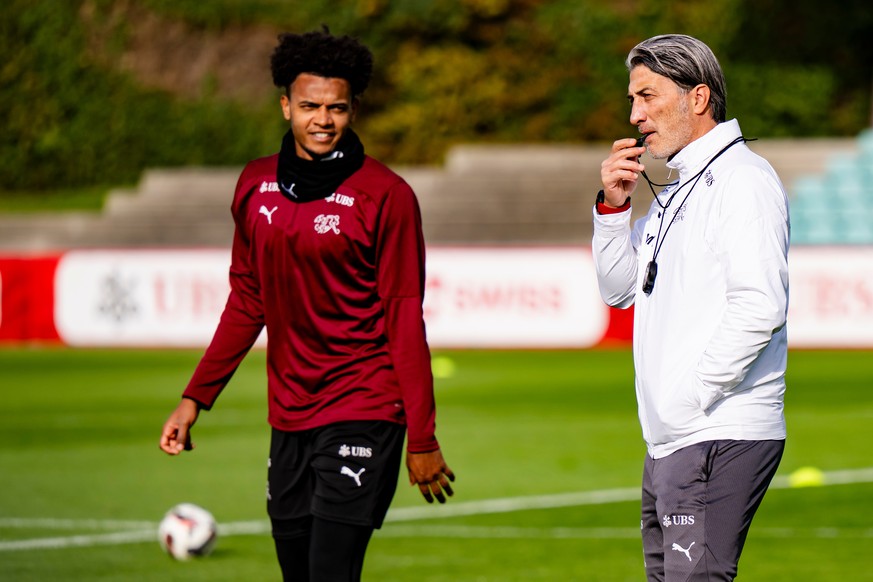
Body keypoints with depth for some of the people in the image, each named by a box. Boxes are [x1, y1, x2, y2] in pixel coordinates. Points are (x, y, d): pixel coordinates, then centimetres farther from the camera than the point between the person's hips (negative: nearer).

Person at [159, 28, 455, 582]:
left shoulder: (386, 195, -9)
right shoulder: (256, 185, 7)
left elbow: (406, 318, -9)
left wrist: (422, 440, -11)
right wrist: (194, 399, 13)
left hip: (362, 415, -6)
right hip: (289, 416, 6)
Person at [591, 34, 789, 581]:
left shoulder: (744, 180, -10)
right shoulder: (678, 190, 20)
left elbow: (760, 307, -21)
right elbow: (620, 289, 23)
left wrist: (691, 397, -19)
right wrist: (613, 207, 8)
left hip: (722, 438, -10)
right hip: (669, 443, 10)